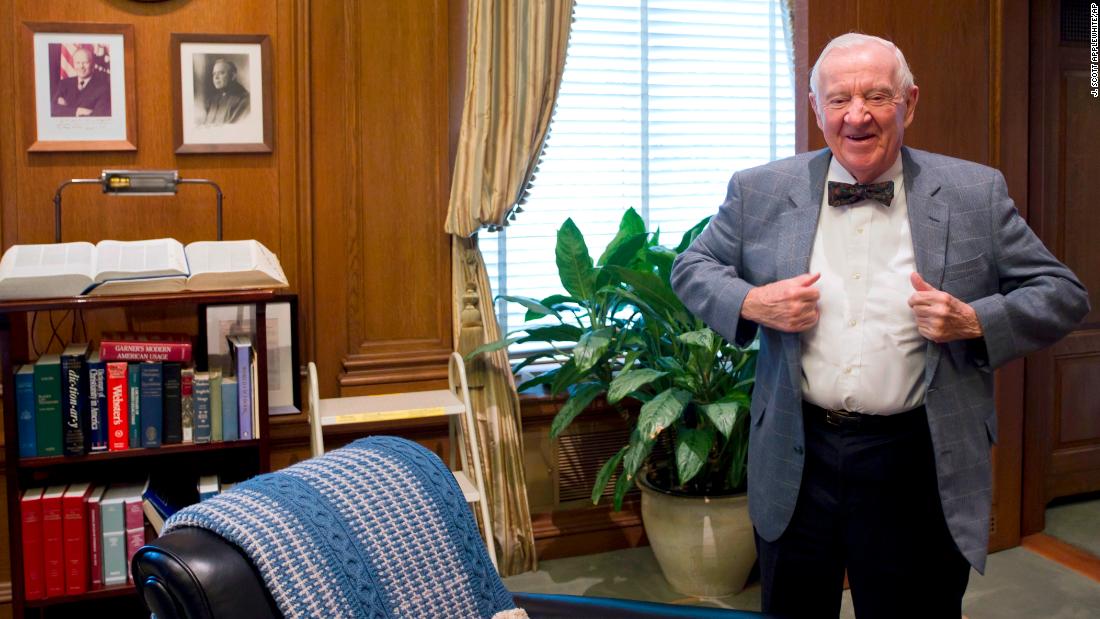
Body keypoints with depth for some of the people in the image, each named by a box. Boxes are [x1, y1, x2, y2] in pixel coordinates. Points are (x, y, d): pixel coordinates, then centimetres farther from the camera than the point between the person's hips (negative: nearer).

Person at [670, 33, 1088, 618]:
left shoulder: (976, 194, -1)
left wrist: (974, 322, -15)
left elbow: (1062, 293, 4)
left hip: (918, 463, -1)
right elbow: (691, 267, 10)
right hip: (795, 458, 2)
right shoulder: (761, 191, 1)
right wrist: (751, 303, -10)